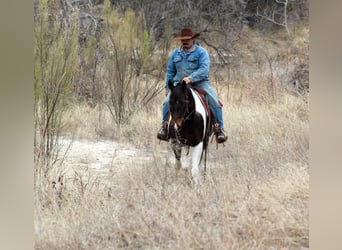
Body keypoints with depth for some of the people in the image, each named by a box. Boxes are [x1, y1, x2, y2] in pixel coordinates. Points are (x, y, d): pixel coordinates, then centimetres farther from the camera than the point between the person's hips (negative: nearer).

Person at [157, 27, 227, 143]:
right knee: (167, 102, -19)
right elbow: (170, 72, 21)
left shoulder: (201, 52, -1)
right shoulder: (175, 53, 14)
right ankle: (165, 126, -1)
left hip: (200, 82, -3)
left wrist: (190, 78, -26)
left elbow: (204, 69, -14)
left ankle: (219, 128, -14)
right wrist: (167, 88, 14)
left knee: (214, 101, -22)